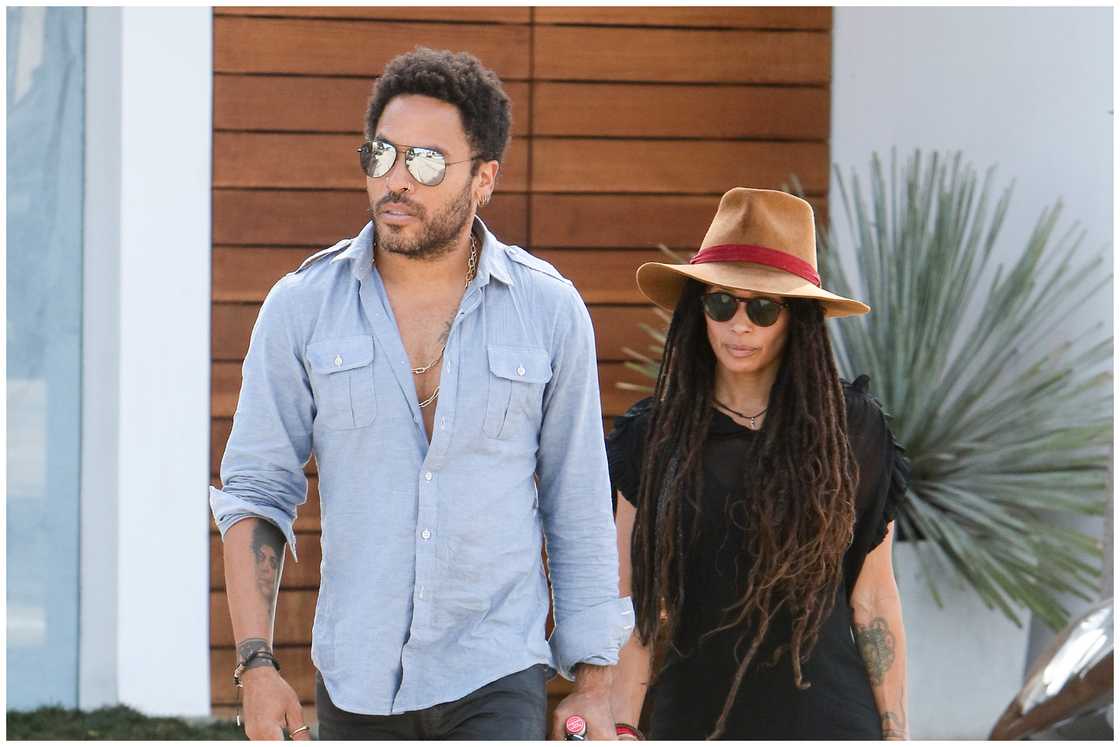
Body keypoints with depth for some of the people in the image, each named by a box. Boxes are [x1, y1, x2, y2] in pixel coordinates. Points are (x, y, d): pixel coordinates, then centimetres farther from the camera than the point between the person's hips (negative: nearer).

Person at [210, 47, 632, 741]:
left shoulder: (549, 311, 0)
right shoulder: (301, 306, 1)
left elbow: (580, 508, 5)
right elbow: (255, 490, 2)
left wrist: (594, 684, 4)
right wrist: (257, 665, -7)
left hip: (496, 682, -2)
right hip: (354, 684, 2)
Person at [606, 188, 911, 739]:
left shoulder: (851, 430, 3)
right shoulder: (655, 436, 7)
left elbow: (873, 599, 5)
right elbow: (635, 603, 6)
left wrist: (896, 736, 3)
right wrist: (620, 729, -2)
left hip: (820, 720, -2)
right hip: (692, 720, 2)